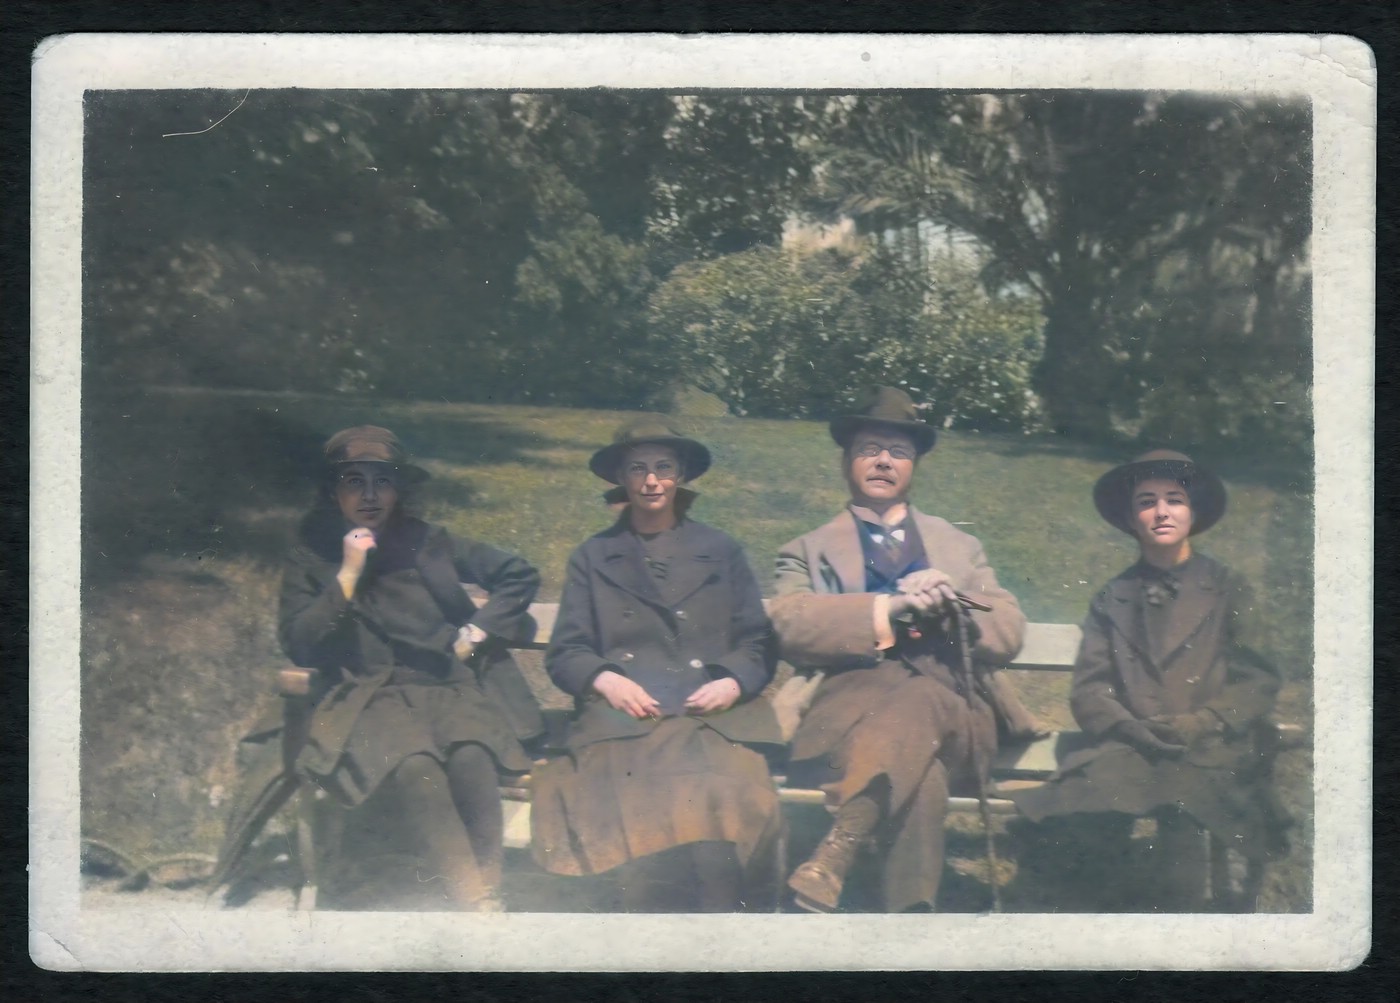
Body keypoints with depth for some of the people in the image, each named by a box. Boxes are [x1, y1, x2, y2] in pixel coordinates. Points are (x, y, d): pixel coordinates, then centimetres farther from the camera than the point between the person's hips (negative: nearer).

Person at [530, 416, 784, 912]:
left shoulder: (722, 554, 25)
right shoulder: (593, 558, 25)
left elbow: (759, 644, 17)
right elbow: (563, 653, 15)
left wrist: (733, 684, -5)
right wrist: (604, 679, -6)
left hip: (714, 718, 0)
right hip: (623, 720, 0)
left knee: (723, 794, -33)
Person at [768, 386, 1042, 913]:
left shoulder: (959, 547, 32)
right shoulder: (809, 551, 24)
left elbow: (1010, 632, 16)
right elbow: (790, 625, 1)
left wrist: (951, 606, -6)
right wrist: (889, 608, -11)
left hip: (953, 713, 1)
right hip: (851, 705, -1)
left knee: (920, 701, -40)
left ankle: (833, 856, -51)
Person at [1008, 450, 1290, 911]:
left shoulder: (1229, 591, 17)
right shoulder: (1111, 600, 21)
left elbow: (1258, 683, 8)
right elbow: (1087, 690, 11)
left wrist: (1197, 726, -10)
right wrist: (1129, 728, -11)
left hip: (1212, 752, -1)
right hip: (1128, 750, 1)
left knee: (1180, 791, -36)